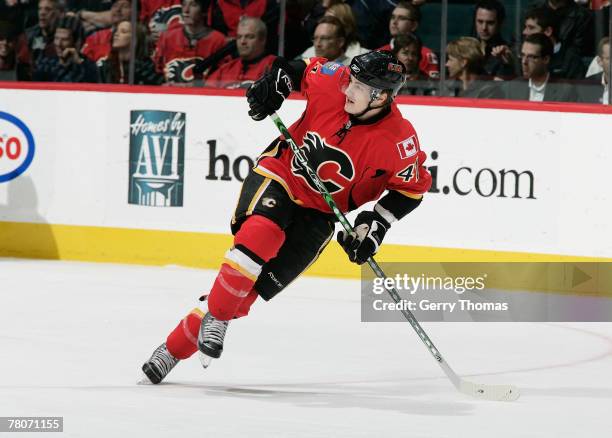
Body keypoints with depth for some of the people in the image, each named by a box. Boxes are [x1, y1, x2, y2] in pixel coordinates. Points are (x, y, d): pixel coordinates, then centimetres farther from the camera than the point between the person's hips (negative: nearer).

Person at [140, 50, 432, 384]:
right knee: (260, 234, -33)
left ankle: (176, 348, -1)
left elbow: (413, 187, -6)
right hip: (280, 175, 1)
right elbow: (305, 69, 6)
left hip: (319, 211, -1)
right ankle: (215, 317, -20)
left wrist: (377, 223, -14)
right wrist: (278, 80, -11)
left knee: (251, 287, -9)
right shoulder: (334, 83, -16)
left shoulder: (398, 139, -20)